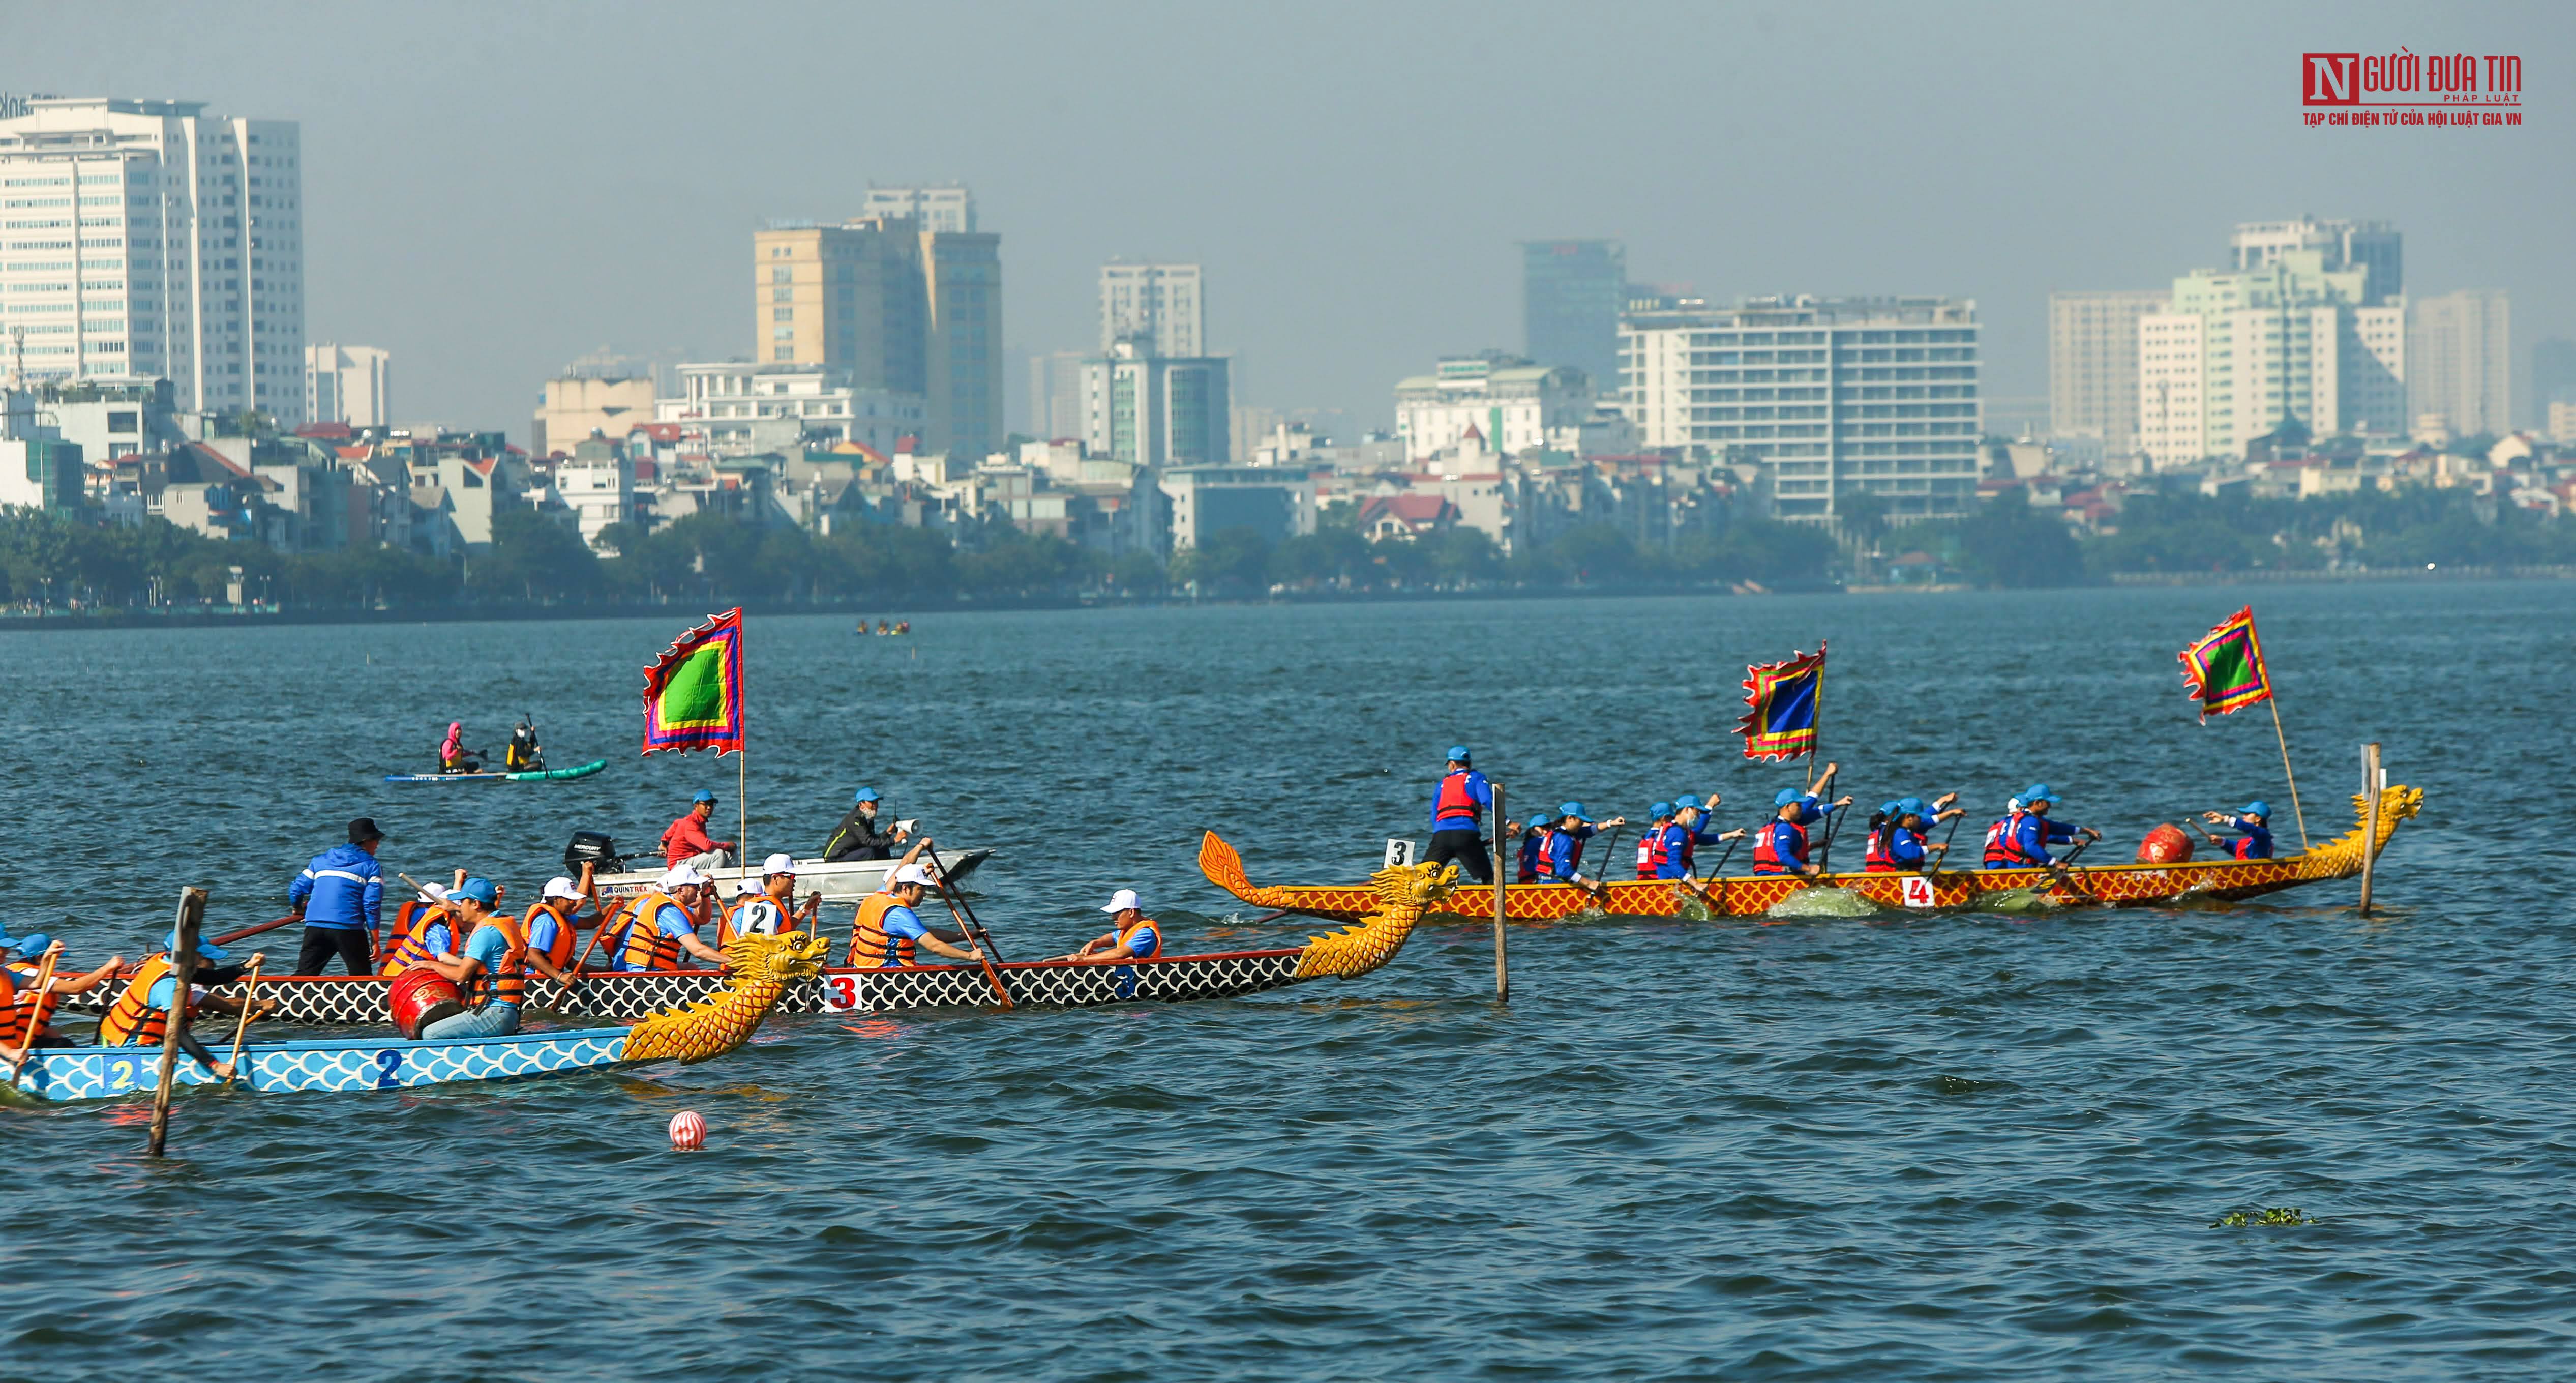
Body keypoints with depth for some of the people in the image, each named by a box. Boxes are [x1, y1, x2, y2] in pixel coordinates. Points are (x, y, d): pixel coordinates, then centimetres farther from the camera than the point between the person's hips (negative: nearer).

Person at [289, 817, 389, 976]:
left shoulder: (320, 860, 17)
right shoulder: (371, 866, 3)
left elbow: (296, 890, 17)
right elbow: (372, 905, -4)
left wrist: (298, 910, 39)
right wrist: (375, 942, -1)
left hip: (315, 926, 4)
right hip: (348, 929, -4)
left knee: (304, 974, 5)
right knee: (362, 980, 4)